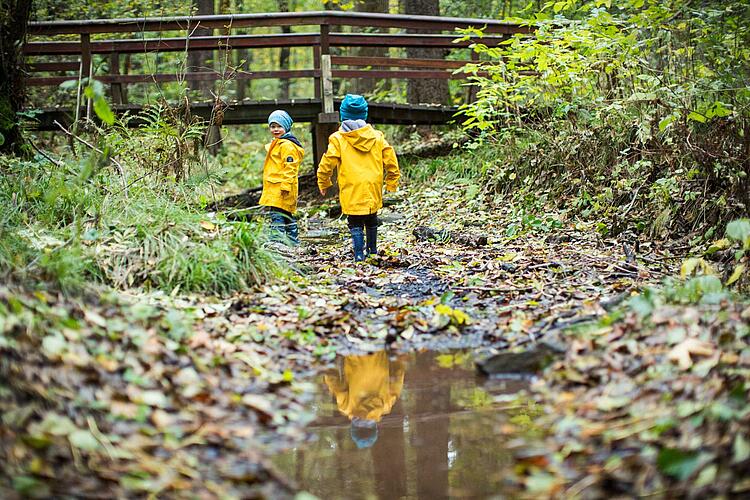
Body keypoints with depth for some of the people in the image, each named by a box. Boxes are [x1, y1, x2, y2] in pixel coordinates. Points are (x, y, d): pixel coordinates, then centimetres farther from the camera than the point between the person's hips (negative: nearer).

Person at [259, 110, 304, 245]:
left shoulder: (287, 145, -12)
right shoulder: (276, 144, 22)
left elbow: (290, 167, -19)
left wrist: (285, 185, -24)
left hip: (281, 189, -11)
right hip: (274, 188, 11)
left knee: (276, 214, -17)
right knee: (287, 215, 17)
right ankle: (293, 239, 25)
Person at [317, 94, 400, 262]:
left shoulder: (338, 139, -6)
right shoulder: (377, 136, 5)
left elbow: (327, 164, -6)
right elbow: (391, 160, 7)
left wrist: (323, 184, 10)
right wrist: (392, 183, 20)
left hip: (352, 191, -4)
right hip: (373, 189, 4)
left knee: (355, 223, 0)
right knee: (371, 219, 22)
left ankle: (359, 254, -13)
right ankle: (372, 249, 34)